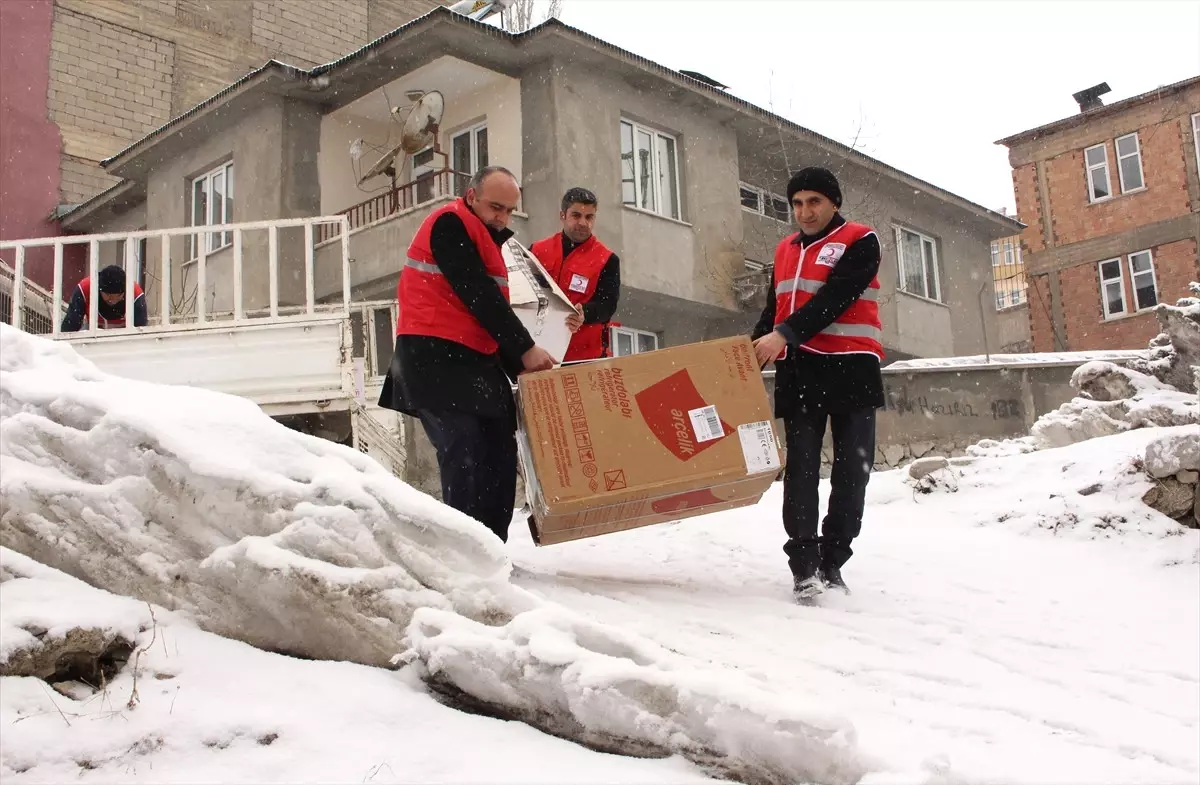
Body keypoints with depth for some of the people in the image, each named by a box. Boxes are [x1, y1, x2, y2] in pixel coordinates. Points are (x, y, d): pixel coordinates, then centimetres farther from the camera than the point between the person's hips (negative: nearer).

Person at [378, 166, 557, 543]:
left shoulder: (484, 239, 22)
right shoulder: (449, 224, -7)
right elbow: (476, 295, -15)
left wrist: (519, 366, 9)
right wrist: (525, 348, -13)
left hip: (475, 360, 9)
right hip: (435, 357, -9)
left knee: (498, 452, 5)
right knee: (464, 454, -14)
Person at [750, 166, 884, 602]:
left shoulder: (860, 241, -1)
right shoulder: (785, 251, 18)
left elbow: (835, 298, -15)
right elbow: (773, 311, 22)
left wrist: (785, 334, -24)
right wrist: (753, 351, 8)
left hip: (850, 369, -4)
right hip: (797, 370, 4)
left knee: (851, 468, 0)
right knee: (801, 465, -5)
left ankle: (831, 562, 10)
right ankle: (804, 564, -6)